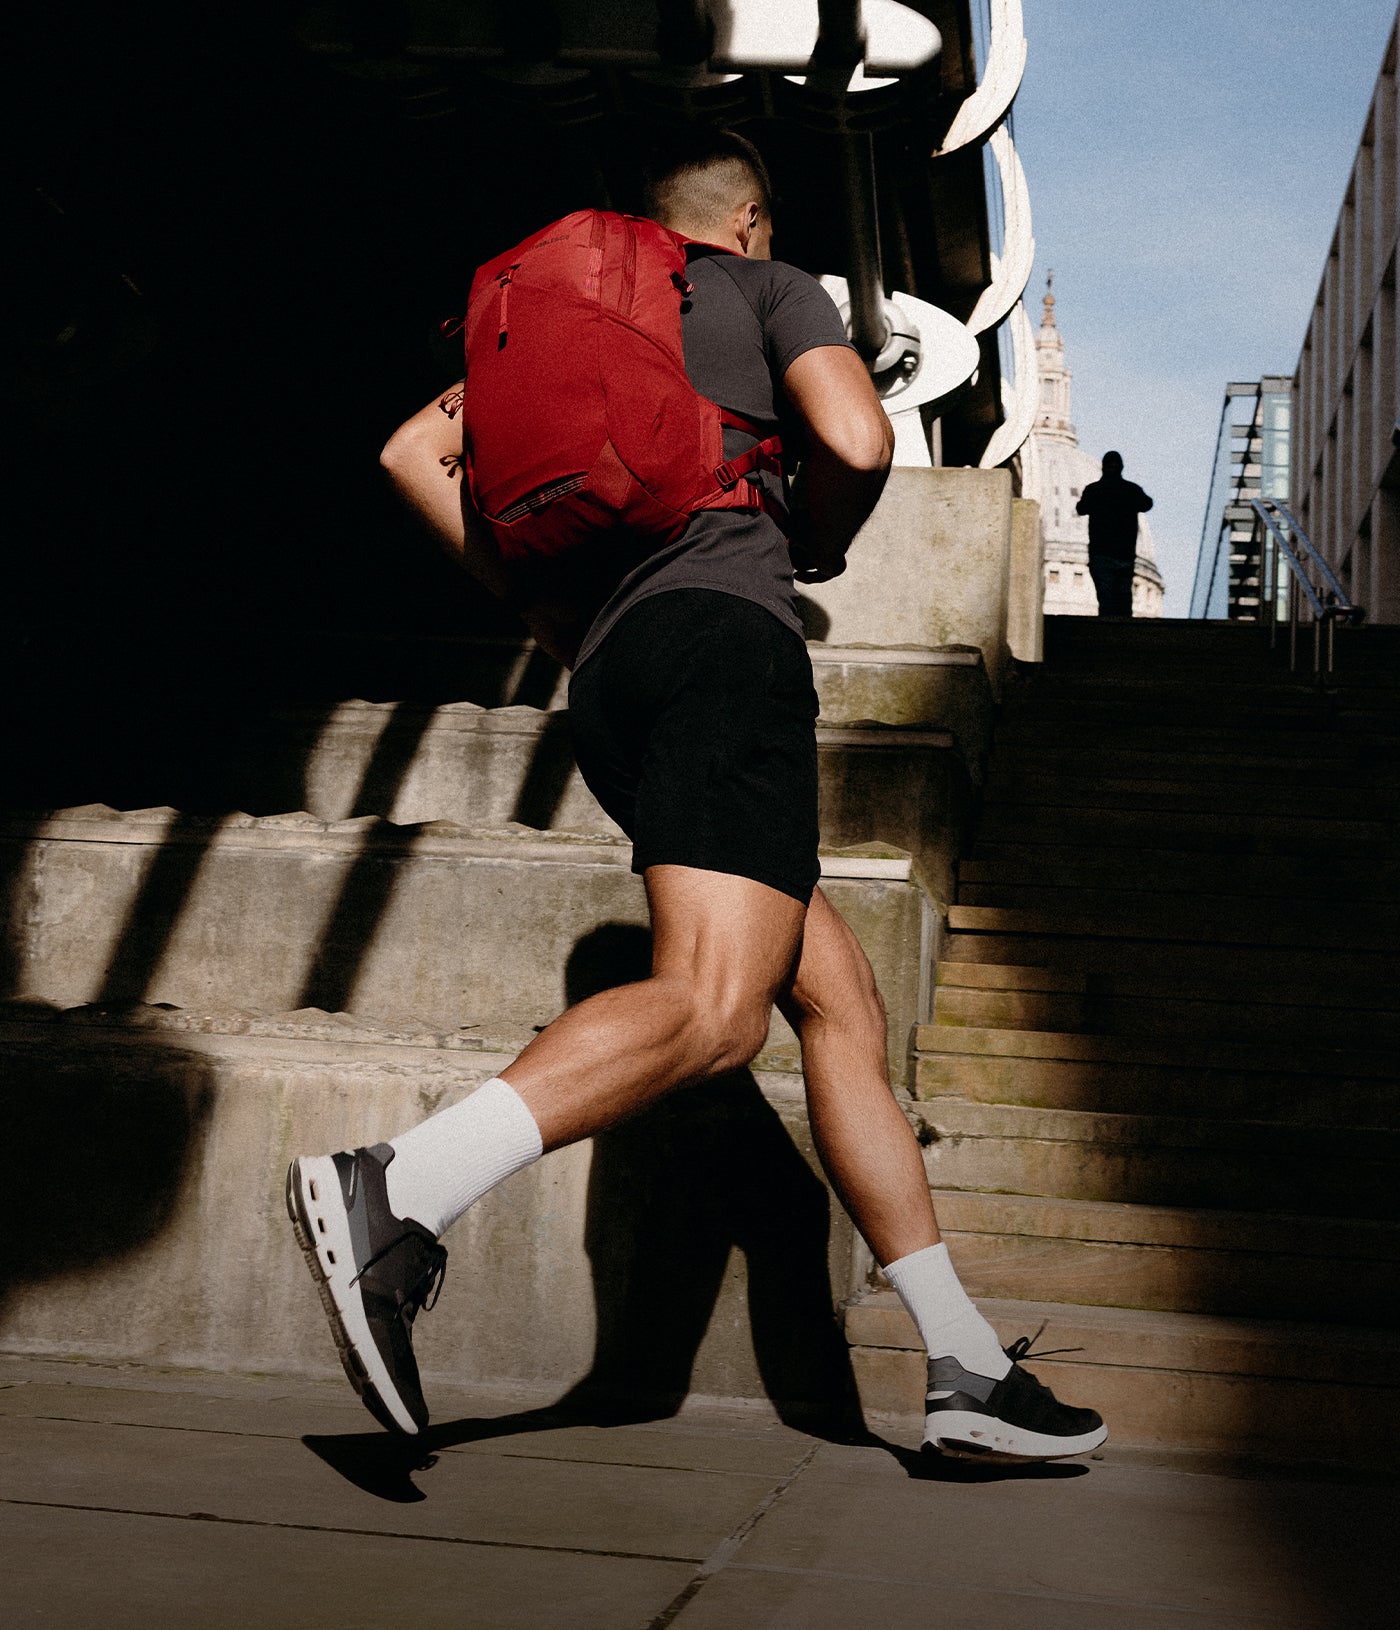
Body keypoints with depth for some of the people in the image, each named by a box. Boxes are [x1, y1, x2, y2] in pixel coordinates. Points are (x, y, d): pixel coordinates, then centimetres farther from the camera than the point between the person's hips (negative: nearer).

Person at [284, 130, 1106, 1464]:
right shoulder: (771, 289, 14)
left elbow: (412, 452, 23)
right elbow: (856, 442, -3)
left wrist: (531, 597, 25)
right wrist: (815, 548, 17)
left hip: (608, 674, 8)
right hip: (725, 626, -8)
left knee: (840, 1002, 5)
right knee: (713, 1006, -24)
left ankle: (964, 1367, 3)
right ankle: (398, 1194, -43)